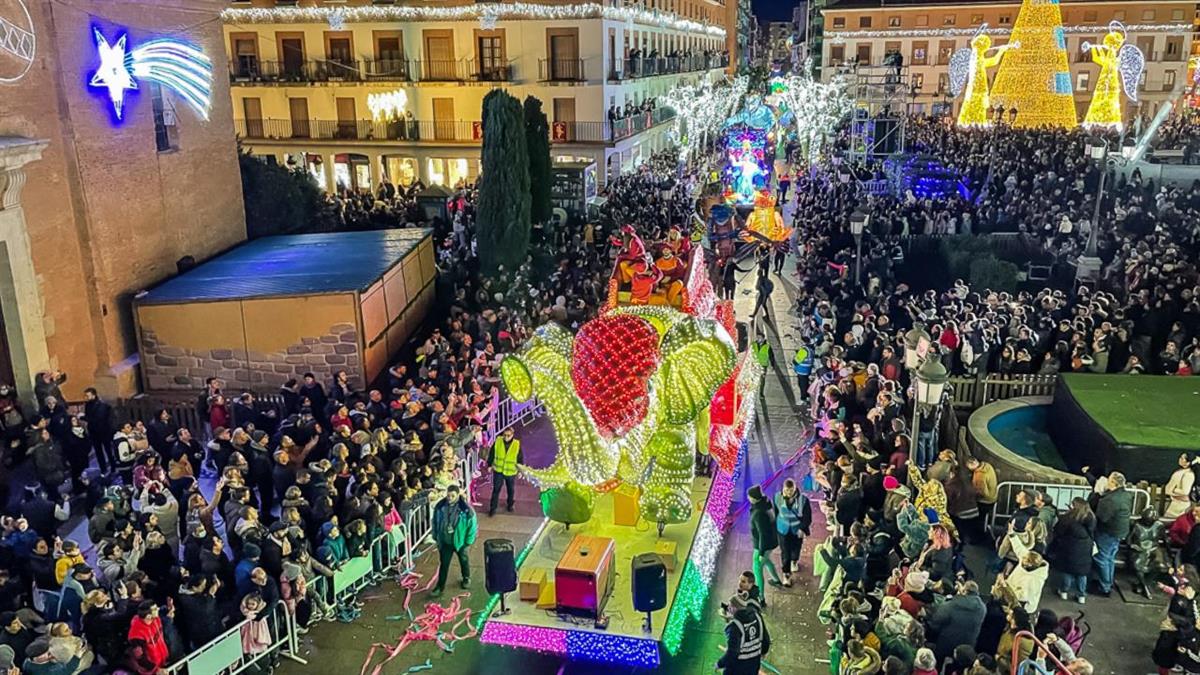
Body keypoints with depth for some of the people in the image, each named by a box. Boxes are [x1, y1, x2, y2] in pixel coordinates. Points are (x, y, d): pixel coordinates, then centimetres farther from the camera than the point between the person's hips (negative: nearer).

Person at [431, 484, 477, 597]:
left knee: (463, 560, 22)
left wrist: (468, 541, -10)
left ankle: (466, 578, 47)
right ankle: (440, 586, 23)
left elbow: (473, 524, -15)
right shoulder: (440, 506, -14)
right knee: (443, 563, 9)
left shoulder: (466, 509, -24)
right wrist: (436, 536, 6)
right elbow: (435, 521, 3)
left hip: (460, 541, -1)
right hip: (445, 541, 2)